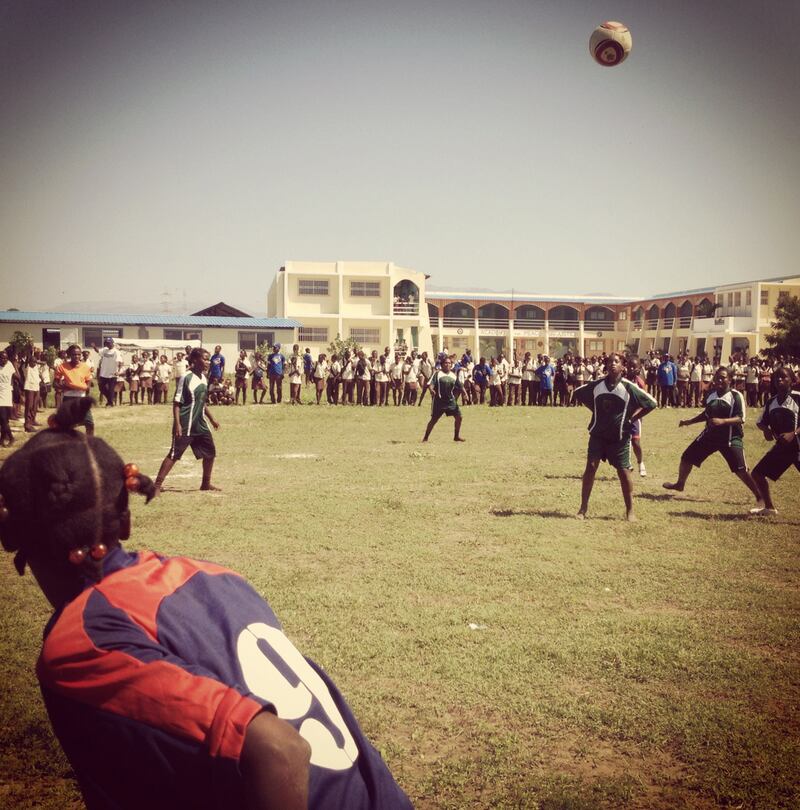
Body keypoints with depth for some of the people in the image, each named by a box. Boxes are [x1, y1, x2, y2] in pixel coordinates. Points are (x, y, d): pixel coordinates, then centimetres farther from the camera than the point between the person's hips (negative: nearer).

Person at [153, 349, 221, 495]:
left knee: (210, 452, 11)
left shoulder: (204, 378, 9)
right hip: (185, 426, -8)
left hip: (200, 424, 8)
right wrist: (177, 424, -21)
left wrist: (212, 419, 23)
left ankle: (206, 483, 26)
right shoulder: (186, 378, -14)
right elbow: (177, 403, -15)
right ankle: (157, 485, -3)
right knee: (174, 454, -8)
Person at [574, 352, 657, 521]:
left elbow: (652, 403, -7)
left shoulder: (629, 387, -11)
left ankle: (630, 510, 14)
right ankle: (583, 508, 6)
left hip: (620, 436, -2)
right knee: (591, 467, -4)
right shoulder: (596, 385, -4)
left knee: (623, 471, 1)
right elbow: (578, 394, 13)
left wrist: (632, 418, -5)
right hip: (598, 434, 2)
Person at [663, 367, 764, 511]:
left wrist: (723, 421, -35)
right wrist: (689, 422, 18)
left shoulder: (736, 396, -13)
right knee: (687, 457, 11)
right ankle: (679, 484, 35)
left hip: (731, 438, -6)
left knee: (741, 470, -15)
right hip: (710, 434, 6)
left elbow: (740, 418, -21)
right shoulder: (711, 394, 6)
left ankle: (759, 497, -1)